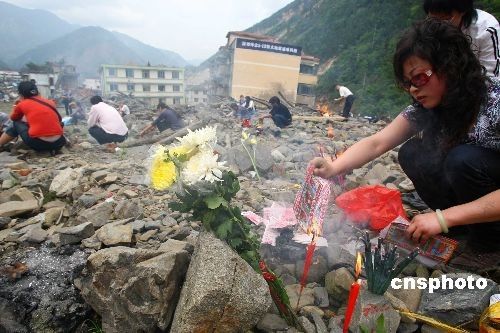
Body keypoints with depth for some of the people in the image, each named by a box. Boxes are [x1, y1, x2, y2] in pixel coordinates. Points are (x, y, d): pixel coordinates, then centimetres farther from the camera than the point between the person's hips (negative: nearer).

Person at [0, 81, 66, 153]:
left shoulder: (22, 104, 8)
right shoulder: (51, 102, 14)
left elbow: (13, 118, 28)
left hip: (38, 143, -2)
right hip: (59, 143, 3)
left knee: (16, 124, 23)